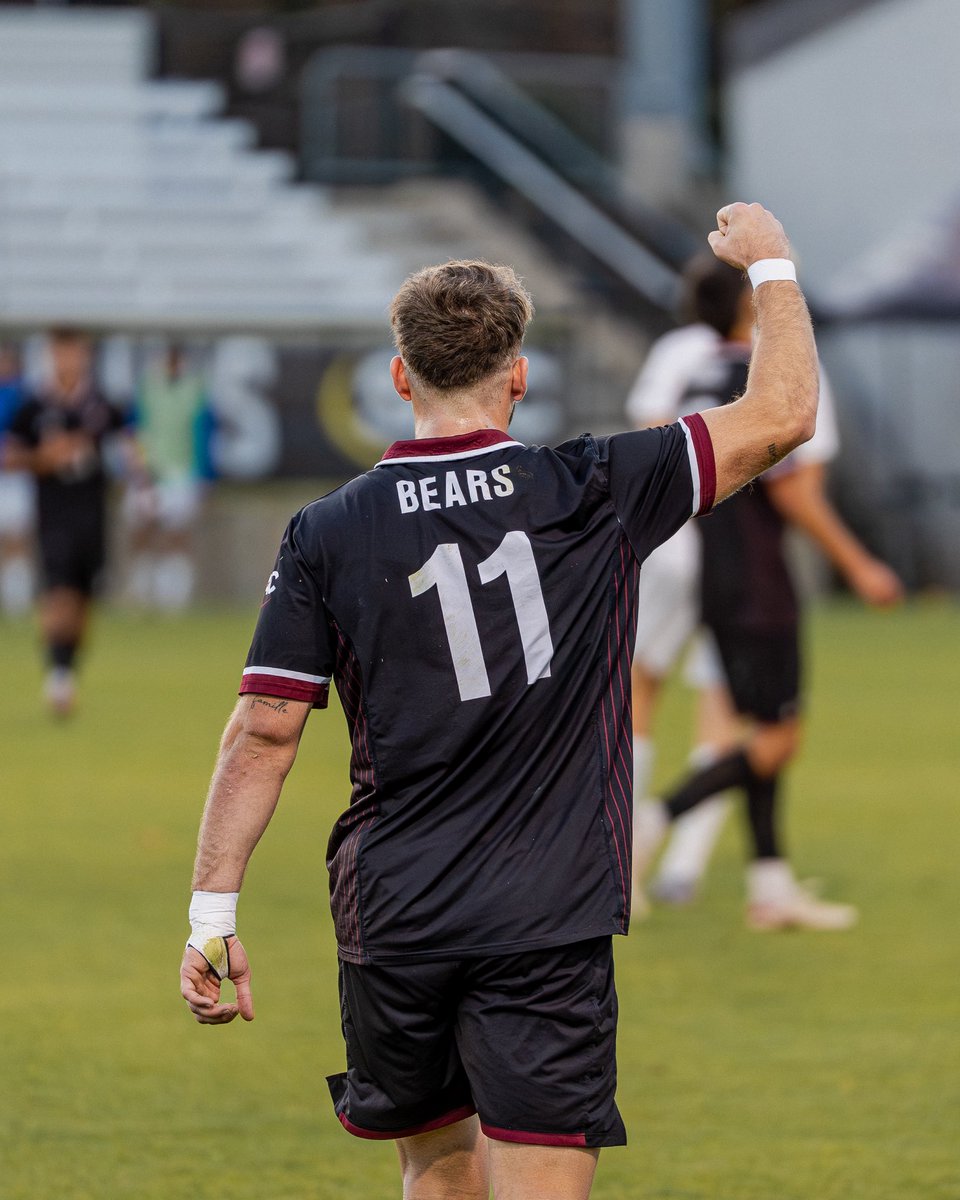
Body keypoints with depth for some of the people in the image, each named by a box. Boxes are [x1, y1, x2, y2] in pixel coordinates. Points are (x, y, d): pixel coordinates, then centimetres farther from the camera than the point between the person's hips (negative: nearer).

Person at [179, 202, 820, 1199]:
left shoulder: (327, 535, 0)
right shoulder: (593, 494, -4)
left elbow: (263, 732, -3)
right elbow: (783, 416, 3)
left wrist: (211, 914, 2)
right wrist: (770, 264, 19)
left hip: (391, 927, 2)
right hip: (549, 929, -2)